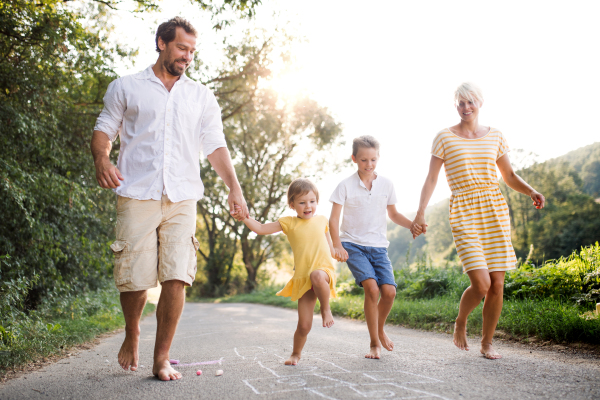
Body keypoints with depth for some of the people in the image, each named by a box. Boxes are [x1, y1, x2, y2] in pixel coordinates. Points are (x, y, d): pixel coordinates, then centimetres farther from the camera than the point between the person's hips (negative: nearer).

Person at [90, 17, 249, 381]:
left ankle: (162, 359, 4)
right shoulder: (126, 88, 12)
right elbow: (104, 130, 11)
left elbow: (216, 146, 13)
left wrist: (235, 189, 0)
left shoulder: (201, 96, 17)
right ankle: (132, 335, 28)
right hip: (137, 196, -1)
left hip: (182, 200, 2)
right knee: (134, 279, -3)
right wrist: (102, 158, -12)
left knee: (177, 278, -9)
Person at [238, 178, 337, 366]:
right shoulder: (289, 223, 6)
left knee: (317, 276, -41)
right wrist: (244, 217, -11)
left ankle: (326, 309, -14)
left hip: (324, 270, 0)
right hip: (303, 278, 1)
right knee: (304, 325, -2)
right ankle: (296, 354, 26)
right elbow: (261, 228, 2)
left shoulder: (322, 220, 10)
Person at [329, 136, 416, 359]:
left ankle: (380, 329, 19)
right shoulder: (346, 186, -2)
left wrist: (414, 225, 1)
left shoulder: (386, 185, 7)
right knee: (371, 287, -21)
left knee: (389, 290, -13)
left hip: (378, 246, 3)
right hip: (353, 245, -3)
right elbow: (334, 219, -4)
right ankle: (375, 343, -5)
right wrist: (337, 245, -17)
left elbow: (393, 215, 18)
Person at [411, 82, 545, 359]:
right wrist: (420, 212, -11)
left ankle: (487, 343, 18)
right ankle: (460, 323, 17)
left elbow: (509, 176, 17)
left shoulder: (495, 136, 11)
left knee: (497, 284, 1)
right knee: (481, 284, -14)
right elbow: (431, 178, -1)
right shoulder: (445, 138, 1)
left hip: (495, 211, 4)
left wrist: (531, 192, -1)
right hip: (463, 214, -4)